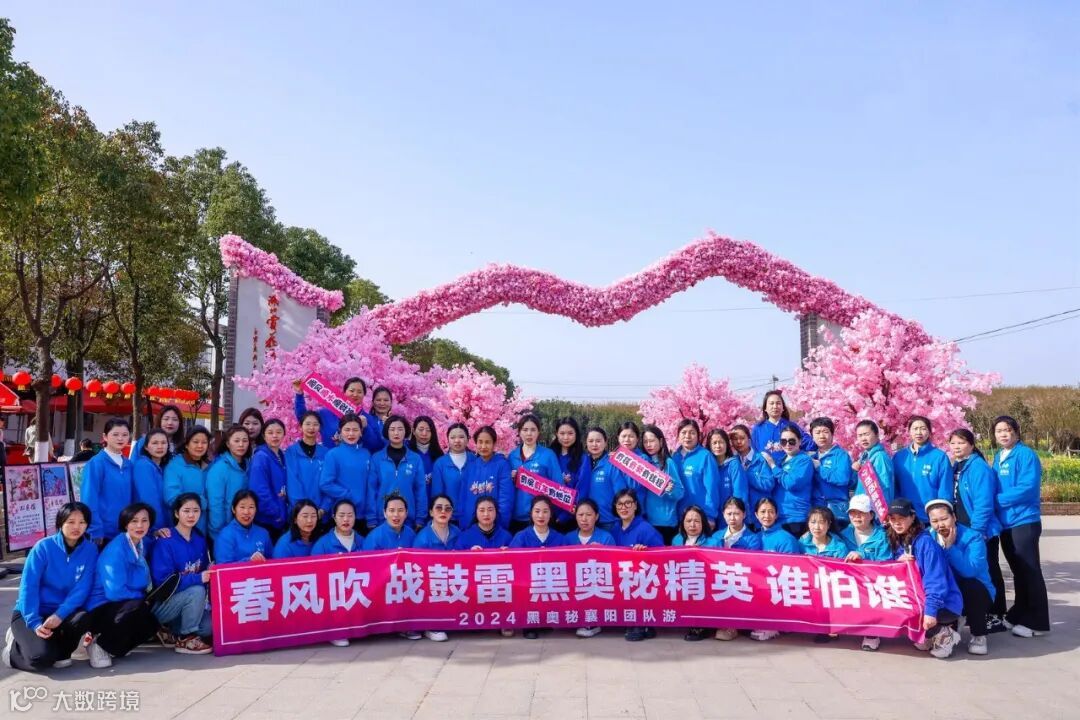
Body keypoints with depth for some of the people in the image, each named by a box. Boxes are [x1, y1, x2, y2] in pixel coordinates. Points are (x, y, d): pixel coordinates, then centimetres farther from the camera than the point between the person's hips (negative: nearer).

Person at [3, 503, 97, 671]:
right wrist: (35, 623, -25)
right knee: (42, 657, -27)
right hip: (30, 613, -2)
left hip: (62, 613, 3)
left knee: (83, 618, -32)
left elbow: (82, 589, -10)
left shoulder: (90, 550, -5)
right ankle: (15, 647, 9)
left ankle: (58, 653, -1)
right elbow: (28, 587, -15)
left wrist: (60, 615, -24)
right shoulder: (43, 547, -11)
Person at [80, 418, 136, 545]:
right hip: (103, 533, -5)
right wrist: (95, 532, -15)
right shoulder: (96, 464, -9)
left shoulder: (129, 465, 8)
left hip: (125, 533, 5)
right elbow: (90, 500, -11)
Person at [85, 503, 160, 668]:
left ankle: (111, 648, 7)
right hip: (100, 609, -8)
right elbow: (115, 592, -25)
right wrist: (143, 598, -10)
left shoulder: (142, 544, 5)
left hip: (120, 606, 8)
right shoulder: (117, 549, -20)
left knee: (151, 625, -14)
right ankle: (99, 645, -12)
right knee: (138, 608, -34)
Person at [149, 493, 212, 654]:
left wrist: (209, 574, -15)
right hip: (161, 606, -6)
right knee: (197, 590, -31)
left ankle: (171, 631, 7)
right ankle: (186, 639, -14)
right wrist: (198, 578, -30)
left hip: (189, 604, 6)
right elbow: (162, 581, -24)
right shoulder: (164, 542, -17)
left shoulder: (200, 540, 3)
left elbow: (205, 571, 8)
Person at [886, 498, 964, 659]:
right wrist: (897, 563, -14)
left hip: (944, 605, -8)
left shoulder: (925, 542, -17)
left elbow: (935, 580, -23)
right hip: (917, 602, 8)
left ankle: (945, 635, -1)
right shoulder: (896, 543, 5)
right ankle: (930, 634, 7)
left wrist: (930, 610, -32)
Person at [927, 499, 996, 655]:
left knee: (970, 585, -35)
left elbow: (970, 571, -33)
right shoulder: (929, 538, -5)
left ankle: (978, 636, -11)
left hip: (975, 593, -4)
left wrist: (950, 547, -31)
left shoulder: (972, 538, -18)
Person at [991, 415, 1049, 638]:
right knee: (1018, 571, 16)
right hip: (1005, 522, 8)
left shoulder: (1026, 454, -12)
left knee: (1029, 571, -2)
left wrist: (995, 500, -17)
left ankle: (1036, 622, 6)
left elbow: (1027, 488, -21)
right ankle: (1019, 615, 25)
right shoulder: (998, 457, 13)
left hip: (1024, 521, -8)